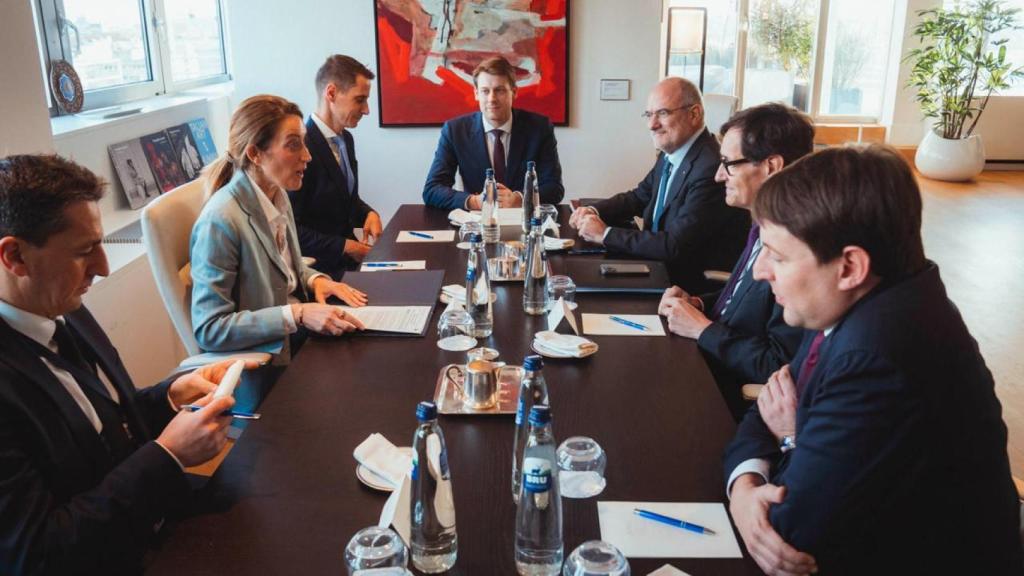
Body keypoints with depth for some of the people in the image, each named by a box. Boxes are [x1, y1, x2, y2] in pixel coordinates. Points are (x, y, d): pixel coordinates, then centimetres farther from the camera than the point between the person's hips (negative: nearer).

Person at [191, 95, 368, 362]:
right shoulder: (220, 222, -23)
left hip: (301, 332, 8)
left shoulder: (277, 195, 2)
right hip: (262, 358, -8)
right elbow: (208, 329, -22)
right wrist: (297, 315, -29)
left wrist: (314, 280, -2)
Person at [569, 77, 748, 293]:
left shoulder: (711, 168, -25)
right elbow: (639, 197, 16)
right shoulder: (669, 154, 3)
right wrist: (593, 211, -3)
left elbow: (675, 246, -27)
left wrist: (605, 234, -20)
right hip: (660, 265, 8)